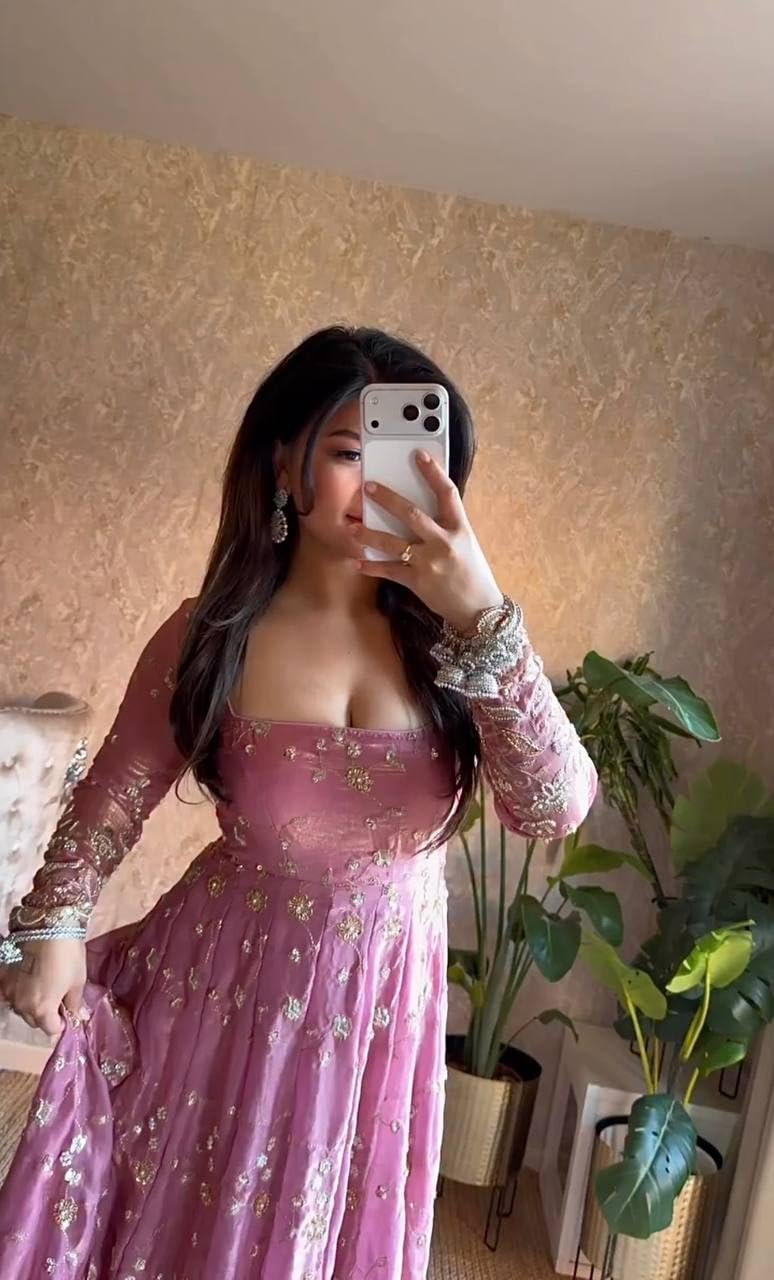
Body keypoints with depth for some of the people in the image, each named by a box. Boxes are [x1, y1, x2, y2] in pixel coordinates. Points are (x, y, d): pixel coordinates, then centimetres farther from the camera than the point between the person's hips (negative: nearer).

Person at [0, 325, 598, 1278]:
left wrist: (483, 617, -34)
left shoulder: (452, 634, -15)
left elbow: (556, 810, -26)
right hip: (222, 990, 0)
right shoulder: (213, 634, -14)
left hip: (380, 1004, 1)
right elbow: (115, 793, 0)